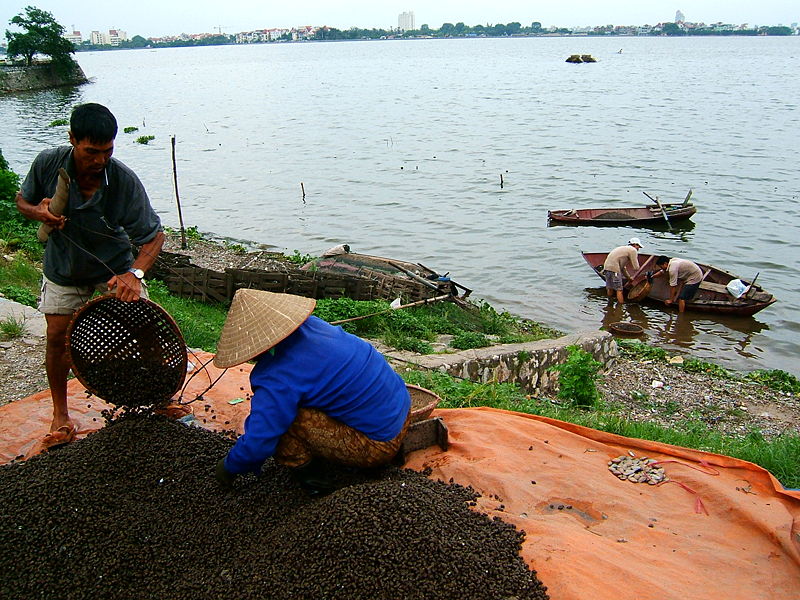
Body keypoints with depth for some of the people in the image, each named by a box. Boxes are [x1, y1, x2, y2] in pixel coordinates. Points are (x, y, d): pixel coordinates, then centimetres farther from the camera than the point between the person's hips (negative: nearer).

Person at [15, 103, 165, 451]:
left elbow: (154, 235, -23)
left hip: (114, 271, -1)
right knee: (58, 338, 0)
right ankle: (60, 416, 19)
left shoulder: (125, 181, -27)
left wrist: (134, 273, -40)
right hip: (63, 272, 2)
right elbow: (22, 200, 0)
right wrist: (39, 211, -24)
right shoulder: (48, 164, -20)